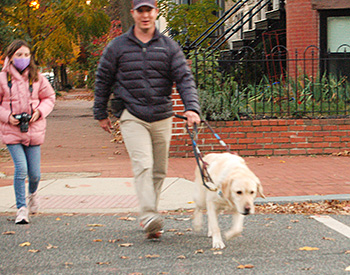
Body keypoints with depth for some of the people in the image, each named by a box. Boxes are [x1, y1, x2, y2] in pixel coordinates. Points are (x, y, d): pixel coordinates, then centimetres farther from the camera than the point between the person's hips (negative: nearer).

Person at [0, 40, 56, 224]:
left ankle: (32, 193, 41)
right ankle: (21, 208, -2)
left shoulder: (37, 78, 1)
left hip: (34, 130, 2)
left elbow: (49, 98, 12)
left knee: (34, 173, 5)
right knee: (21, 168, -14)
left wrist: (39, 111, -6)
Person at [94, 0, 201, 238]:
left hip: (162, 118, 3)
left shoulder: (169, 47, 6)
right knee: (143, 165, -20)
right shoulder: (118, 47, 4)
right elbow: (103, 80, 12)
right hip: (132, 117, -3)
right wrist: (101, 114, 13)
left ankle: (148, 216, 24)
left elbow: (185, 78, -2)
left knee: (159, 171, 9)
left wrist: (192, 108, -17)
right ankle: (149, 216, -29)